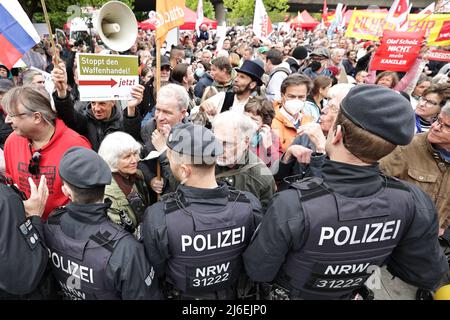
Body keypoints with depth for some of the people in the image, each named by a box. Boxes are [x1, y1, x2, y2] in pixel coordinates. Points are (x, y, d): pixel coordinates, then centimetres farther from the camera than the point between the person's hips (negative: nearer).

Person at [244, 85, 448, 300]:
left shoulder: (292, 205, -42)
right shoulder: (413, 202, -28)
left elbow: (257, 271, -25)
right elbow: (427, 275, -10)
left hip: (286, 293, -2)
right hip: (346, 294, 3)